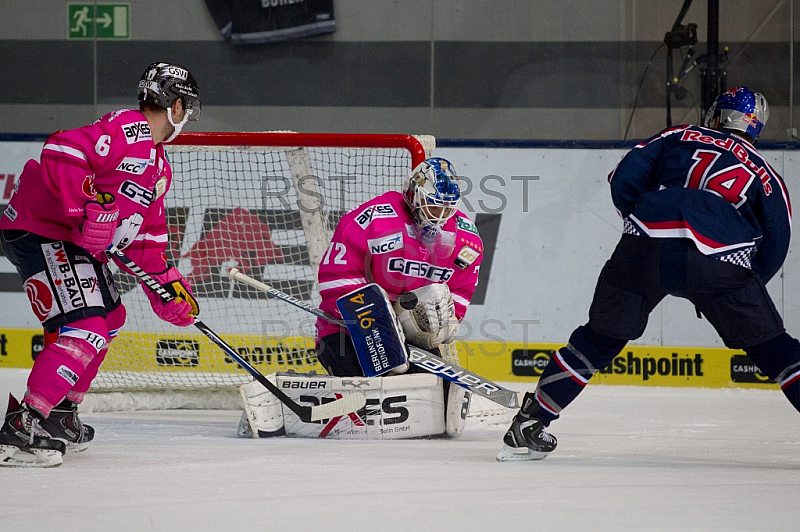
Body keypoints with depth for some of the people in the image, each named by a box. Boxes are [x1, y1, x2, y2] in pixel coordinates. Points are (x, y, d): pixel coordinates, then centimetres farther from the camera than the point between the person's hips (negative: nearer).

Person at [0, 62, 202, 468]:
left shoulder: (159, 167, 18)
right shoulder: (126, 130, -16)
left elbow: (146, 236, 21)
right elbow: (61, 152, -29)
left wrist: (168, 287, 13)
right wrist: (88, 208, -32)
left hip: (76, 243, 11)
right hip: (39, 232, -11)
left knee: (109, 318, 24)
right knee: (84, 330, -21)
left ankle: (60, 416, 30)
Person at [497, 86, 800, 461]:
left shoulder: (678, 137, 27)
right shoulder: (765, 176, 26)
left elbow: (623, 180, 14)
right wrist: (736, 291, 27)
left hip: (645, 248, 1)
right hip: (719, 257, -1)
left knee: (599, 339, 15)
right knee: (770, 346, 10)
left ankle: (527, 428, 15)